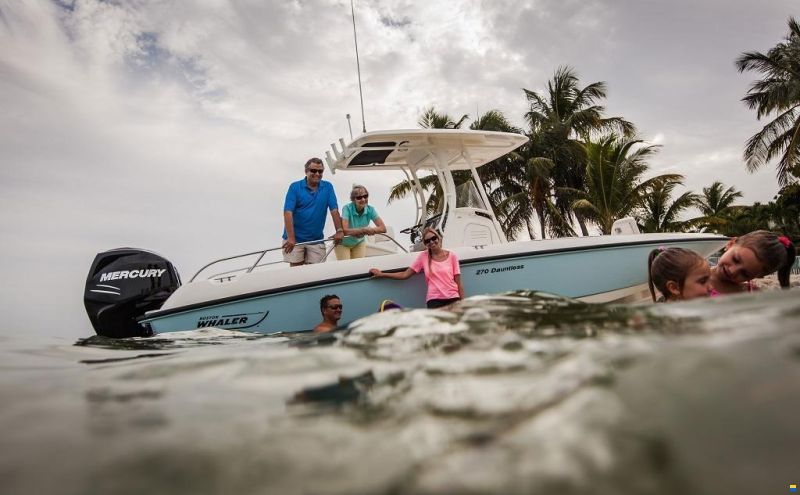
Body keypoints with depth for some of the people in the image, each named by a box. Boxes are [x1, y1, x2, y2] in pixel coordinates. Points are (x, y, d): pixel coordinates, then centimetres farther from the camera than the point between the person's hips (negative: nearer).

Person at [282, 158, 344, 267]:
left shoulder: (328, 187, 3)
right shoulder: (295, 187, -5)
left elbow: (334, 210, -1)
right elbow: (288, 212, -13)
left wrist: (339, 231, -12)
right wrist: (290, 238, -22)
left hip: (316, 239, 2)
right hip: (295, 238, -2)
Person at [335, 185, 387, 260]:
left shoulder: (370, 210, -17)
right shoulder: (347, 208, -27)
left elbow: (383, 228, -20)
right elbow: (345, 231, -36)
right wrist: (364, 230, -34)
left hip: (359, 243, 4)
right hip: (343, 243, -3)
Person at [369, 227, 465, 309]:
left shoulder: (452, 256, 5)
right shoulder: (423, 256, 6)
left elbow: (458, 283, 6)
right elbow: (405, 274, 5)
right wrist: (382, 274, 0)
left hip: (453, 298, 1)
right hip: (434, 299, 0)